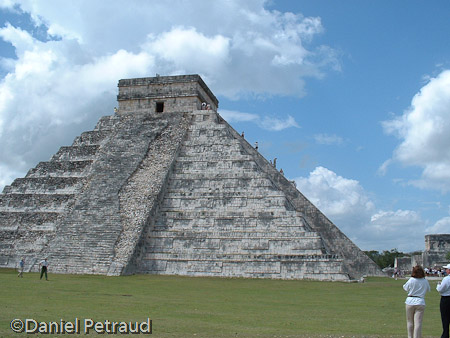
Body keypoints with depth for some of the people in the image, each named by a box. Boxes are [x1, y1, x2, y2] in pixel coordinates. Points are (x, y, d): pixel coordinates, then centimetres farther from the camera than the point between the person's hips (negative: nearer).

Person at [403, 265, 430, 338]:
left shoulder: (411, 280, -8)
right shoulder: (425, 281, -1)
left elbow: (405, 288, 6)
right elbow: (428, 289, 16)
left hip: (410, 301, -1)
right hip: (420, 302, 1)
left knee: (410, 321, 14)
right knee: (418, 323, -2)